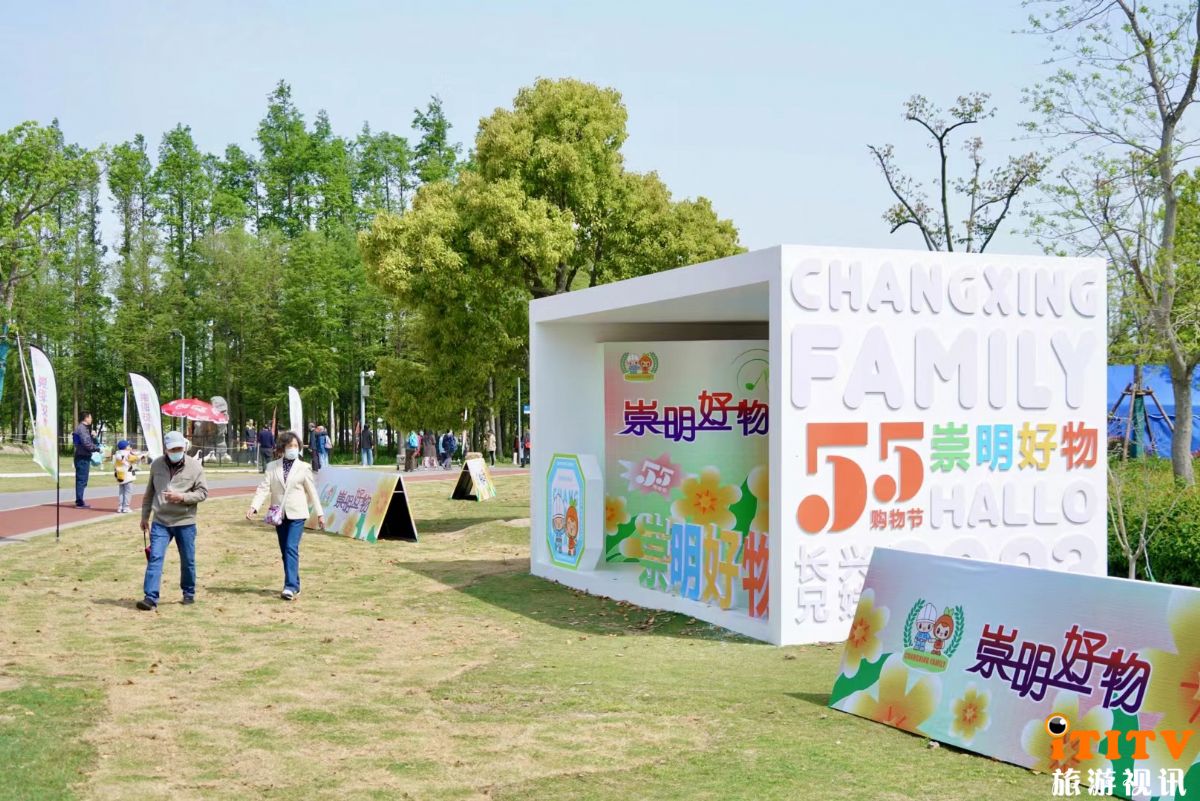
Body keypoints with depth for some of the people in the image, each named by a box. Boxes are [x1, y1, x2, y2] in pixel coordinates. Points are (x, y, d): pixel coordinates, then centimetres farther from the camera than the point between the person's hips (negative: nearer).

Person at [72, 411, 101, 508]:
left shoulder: (84, 428, 19)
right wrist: (97, 448, -8)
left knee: (82, 480, 14)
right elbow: (87, 444, -20)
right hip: (83, 458, -10)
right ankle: (79, 502, -7)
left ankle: (79, 501, 20)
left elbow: (88, 441, 20)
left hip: (84, 457, 10)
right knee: (82, 479, -8)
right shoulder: (82, 428, -13)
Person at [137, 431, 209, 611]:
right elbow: (149, 492, 12)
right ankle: (150, 598, -9)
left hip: (185, 522, -1)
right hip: (160, 522, 1)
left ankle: (189, 593, 28)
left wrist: (182, 497, -20)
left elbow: (203, 492, -5)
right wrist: (145, 516, 13)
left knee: (188, 560, 9)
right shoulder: (156, 465, 2)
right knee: (155, 557, -9)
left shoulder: (195, 466, -5)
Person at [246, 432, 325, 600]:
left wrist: (319, 513, 5)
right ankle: (294, 585, 20)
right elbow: (264, 488, -2)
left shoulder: (303, 468, 1)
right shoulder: (272, 467, 5)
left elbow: (312, 492, 5)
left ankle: (290, 586, -19)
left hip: (297, 514, -3)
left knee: (291, 548, -15)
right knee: (285, 551, 9)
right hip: (279, 515, 3)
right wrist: (254, 507, -16)